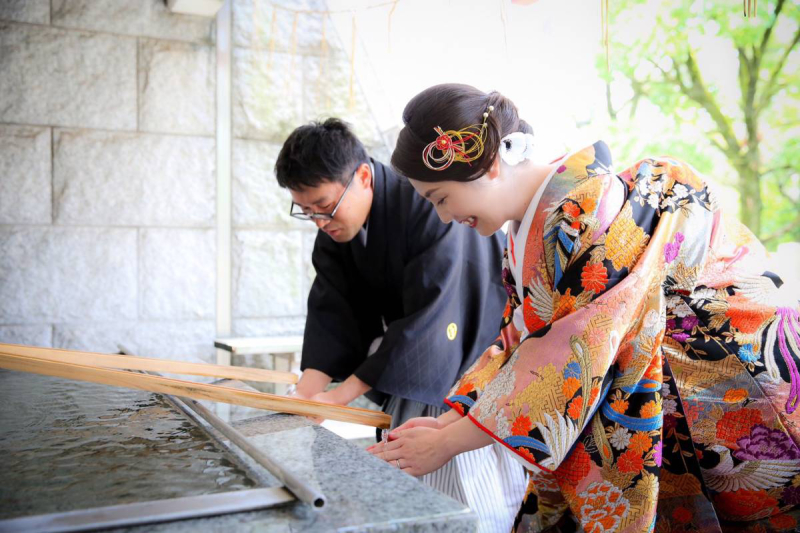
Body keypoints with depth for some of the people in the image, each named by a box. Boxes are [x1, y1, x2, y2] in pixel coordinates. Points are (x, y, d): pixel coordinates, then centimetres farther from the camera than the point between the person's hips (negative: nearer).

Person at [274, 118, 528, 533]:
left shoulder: (430, 206, -26)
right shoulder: (334, 228, -1)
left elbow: (430, 316, -29)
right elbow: (330, 311, -4)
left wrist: (343, 393, -25)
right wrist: (308, 391, -20)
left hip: (474, 355, -7)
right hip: (407, 369, 7)